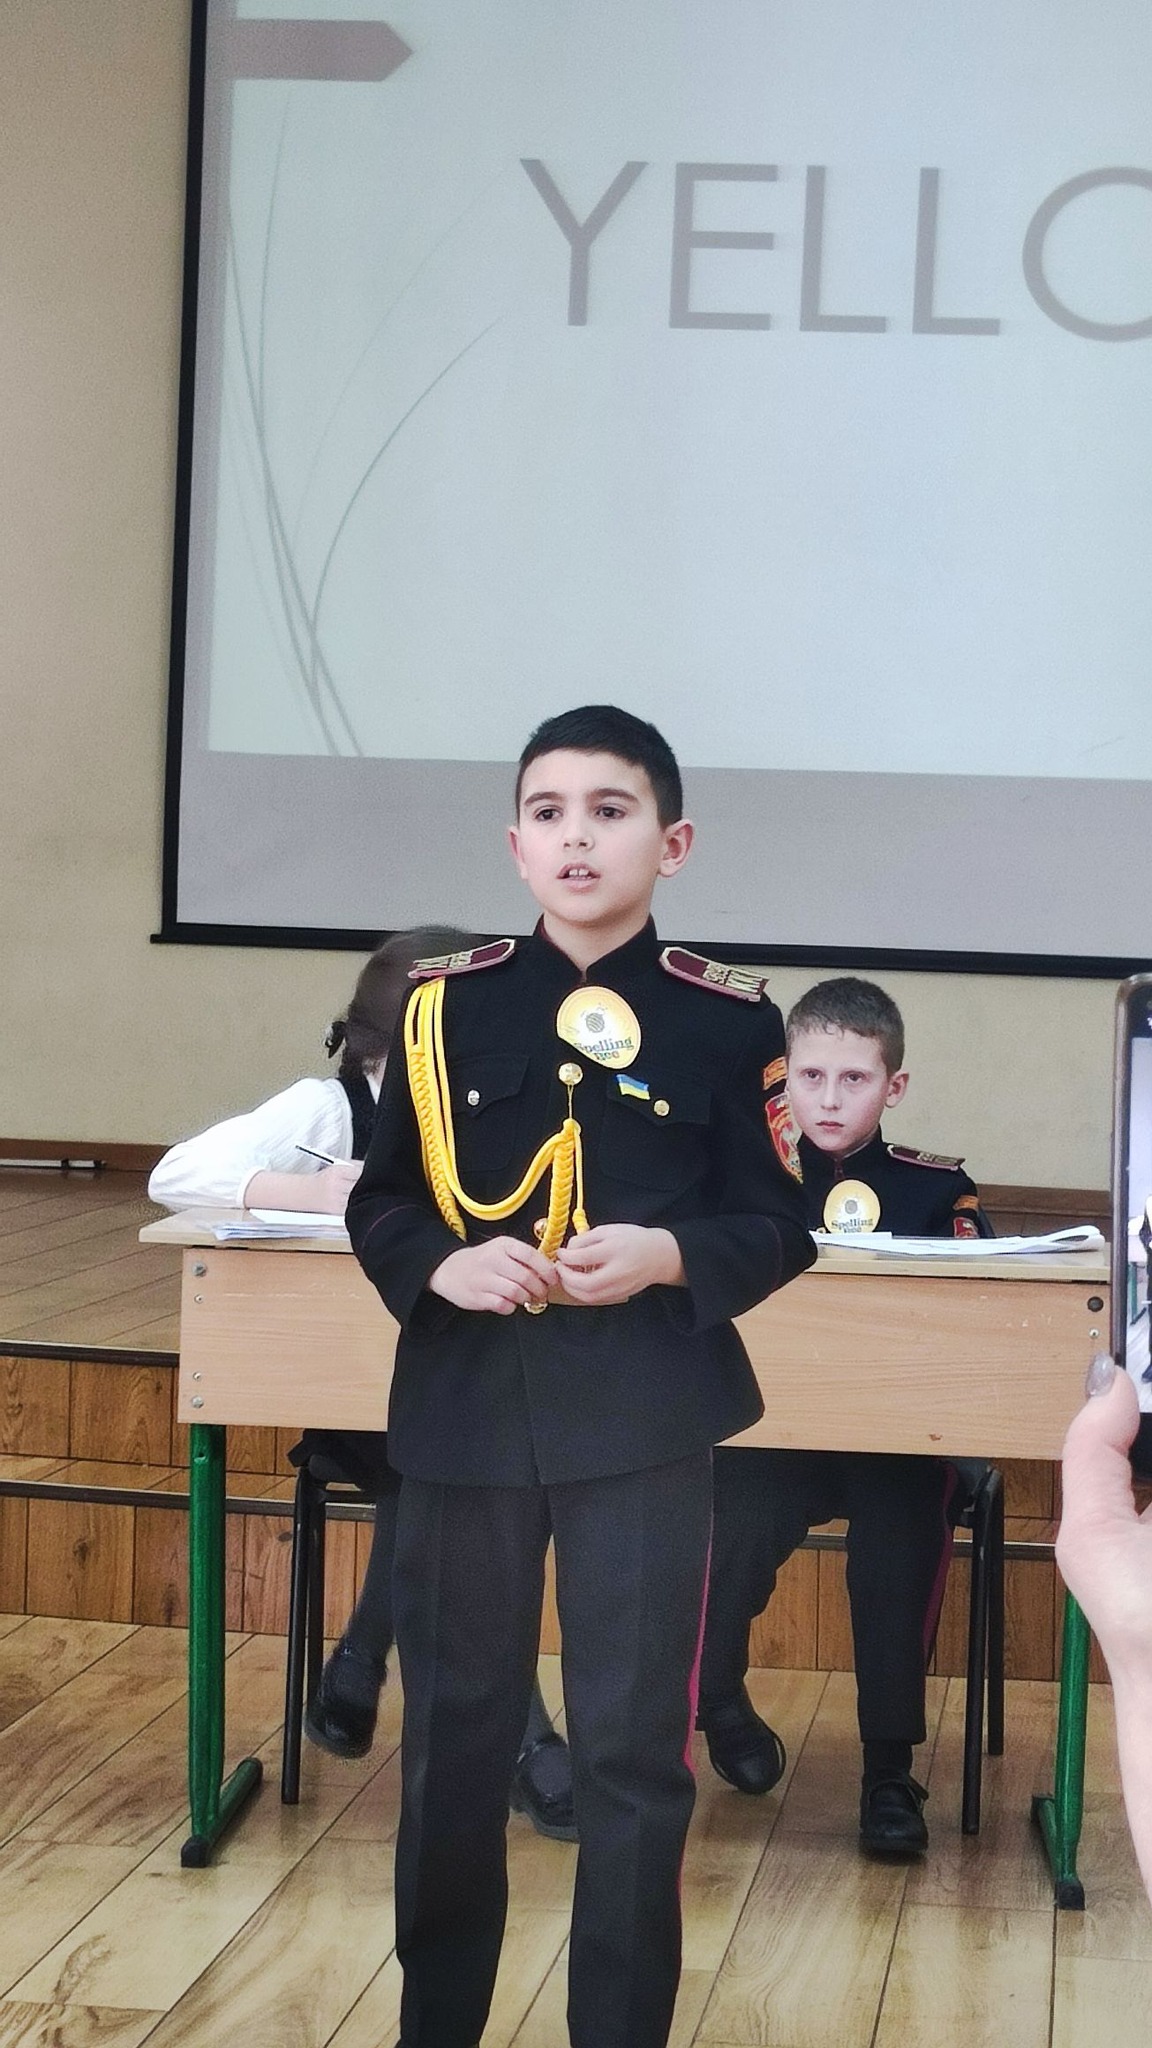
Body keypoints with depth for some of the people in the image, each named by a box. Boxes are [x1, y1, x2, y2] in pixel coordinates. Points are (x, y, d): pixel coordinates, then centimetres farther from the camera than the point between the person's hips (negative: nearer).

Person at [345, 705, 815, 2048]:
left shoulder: (727, 1021, -2)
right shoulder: (446, 1004, 2)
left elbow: (780, 1226, 2)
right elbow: (380, 1202, 7)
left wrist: (670, 1255, -17)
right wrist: (442, 1266, -13)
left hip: (644, 1417, -2)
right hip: (465, 1406, 2)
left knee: (633, 1742, 2)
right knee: (454, 1726, 14)